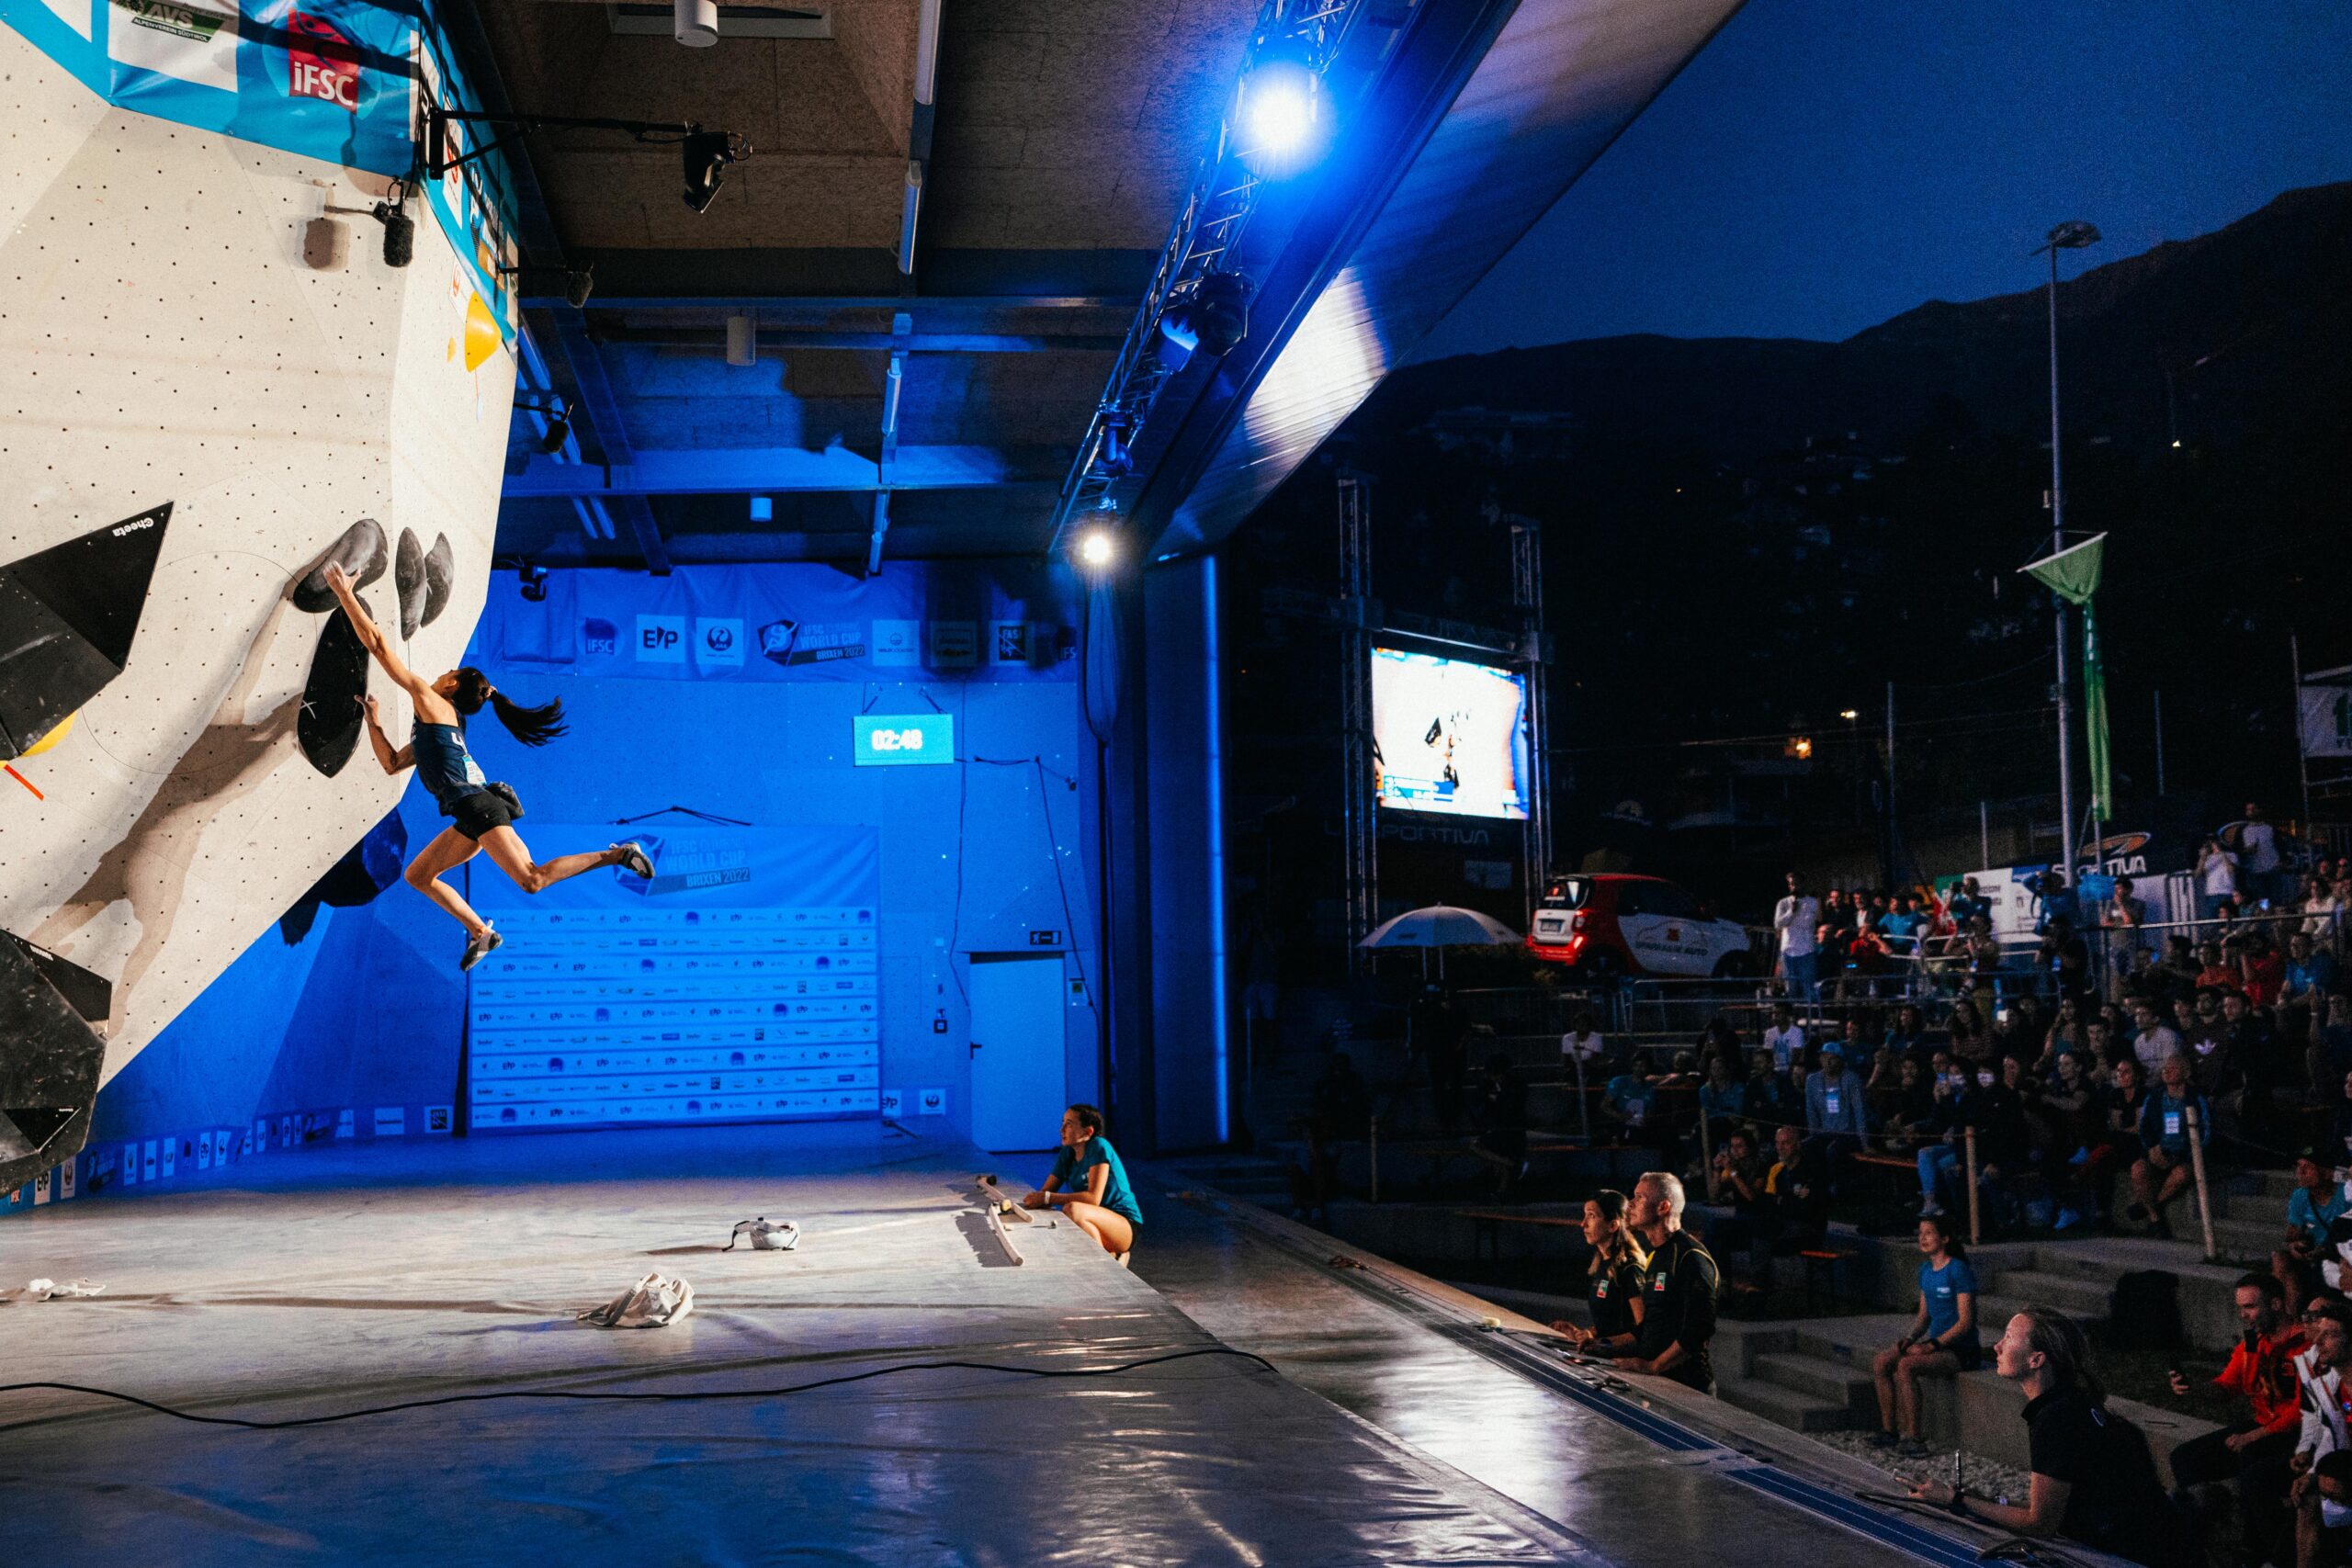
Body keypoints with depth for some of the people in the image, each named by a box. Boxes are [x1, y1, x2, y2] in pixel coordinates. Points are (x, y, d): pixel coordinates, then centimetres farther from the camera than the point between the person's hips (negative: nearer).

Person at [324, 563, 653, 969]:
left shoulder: (431, 701, 0)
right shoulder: (443, 721, 25)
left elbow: (378, 644, -2)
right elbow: (391, 764, 31)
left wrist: (345, 593, 2)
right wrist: (373, 720, 26)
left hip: (477, 806, -9)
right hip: (472, 816, 9)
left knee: (532, 880, -17)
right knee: (417, 876, 14)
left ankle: (615, 854, -14)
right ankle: (479, 932, 13)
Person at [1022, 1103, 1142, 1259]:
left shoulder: (1099, 1147, -15)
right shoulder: (1067, 1153, 7)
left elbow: (1093, 1198, -24)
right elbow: (1045, 1191, 5)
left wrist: (1047, 1198, -26)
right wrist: (1035, 1199, -19)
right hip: (1095, 1225, 8)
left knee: (1072, 1209, -33)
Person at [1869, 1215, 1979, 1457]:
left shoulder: (1958, 1271, -15)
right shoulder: (1926, 1270, 11)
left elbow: (1965, 1322, -18)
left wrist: (1931, 1345, -22)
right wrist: (1910, 1339, -1)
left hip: (1961, 1350, -8)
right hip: (1935, 1343, 8)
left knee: (1906, 1366, -29)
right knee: (1881, 1363, -8)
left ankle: (1913, 1439, -23)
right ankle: (1889, 1430, -2)